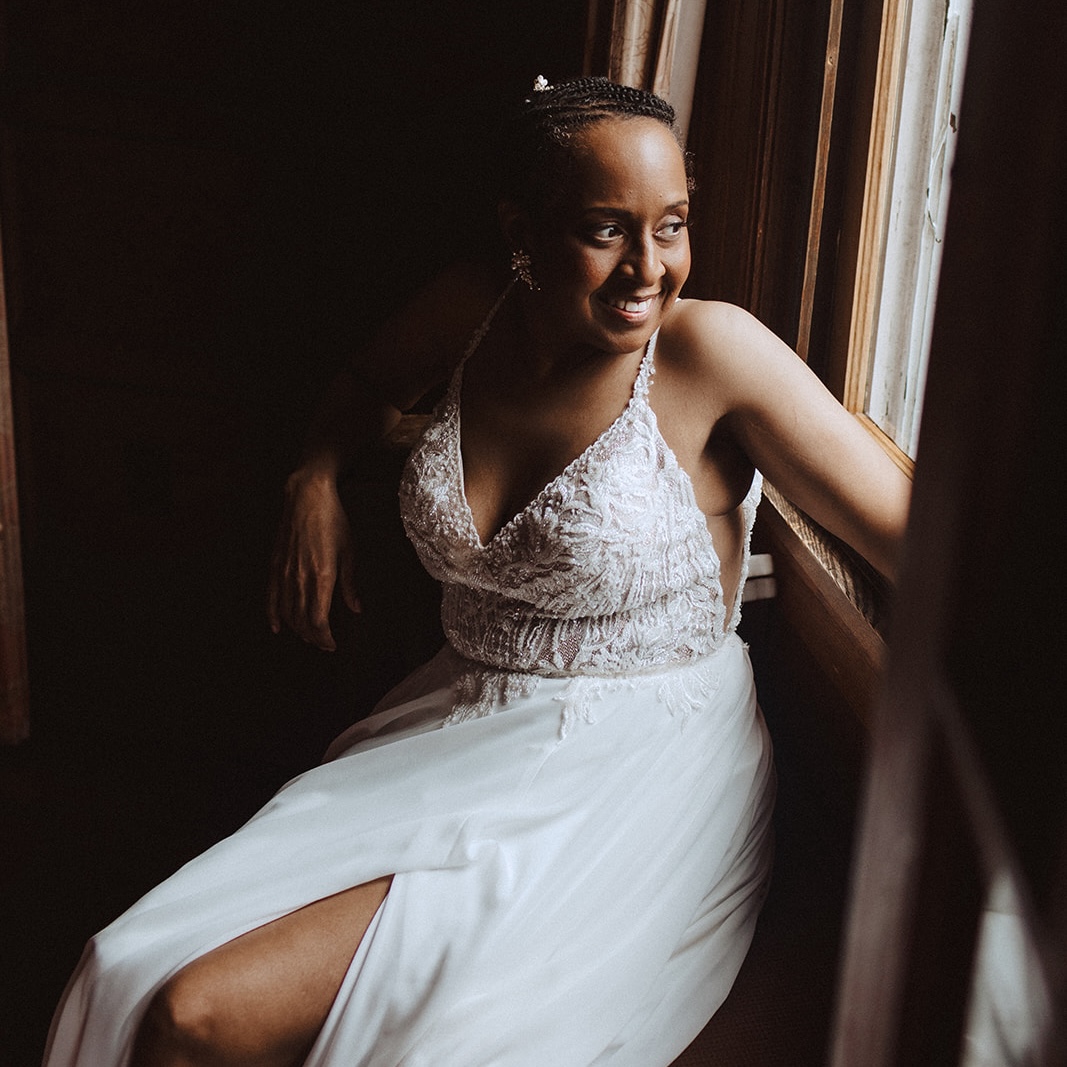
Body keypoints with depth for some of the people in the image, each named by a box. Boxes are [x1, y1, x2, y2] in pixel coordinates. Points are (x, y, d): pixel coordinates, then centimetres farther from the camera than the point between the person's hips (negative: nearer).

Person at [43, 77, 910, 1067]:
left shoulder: (710, 352, -14)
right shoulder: (472, 308, 0)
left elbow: (913, 535, -14)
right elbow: (372, 383, 24)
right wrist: (316, 479, 5)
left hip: (630, 775, -5)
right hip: (454, 729, 6)